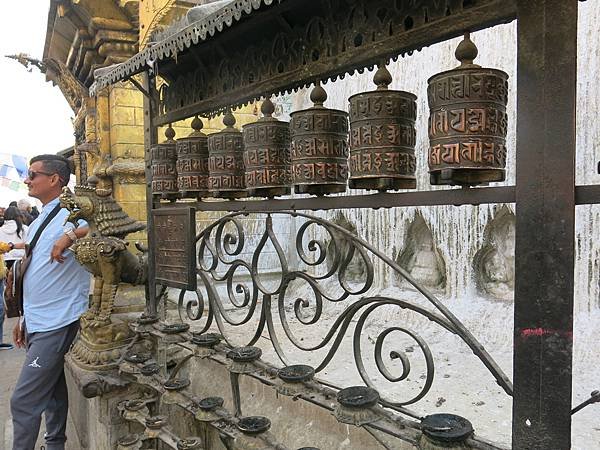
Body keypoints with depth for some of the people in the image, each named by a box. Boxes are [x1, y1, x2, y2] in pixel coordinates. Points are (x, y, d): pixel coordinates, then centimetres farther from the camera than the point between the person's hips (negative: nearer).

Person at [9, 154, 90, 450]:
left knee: (24, 401, -4)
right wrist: (24, 319, 20)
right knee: (53, 394, 18)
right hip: (38, 325, 8)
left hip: (57, 324, -8)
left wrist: (70, 235, -35)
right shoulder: (37, 222, 16)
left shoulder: (72, 212, -12)